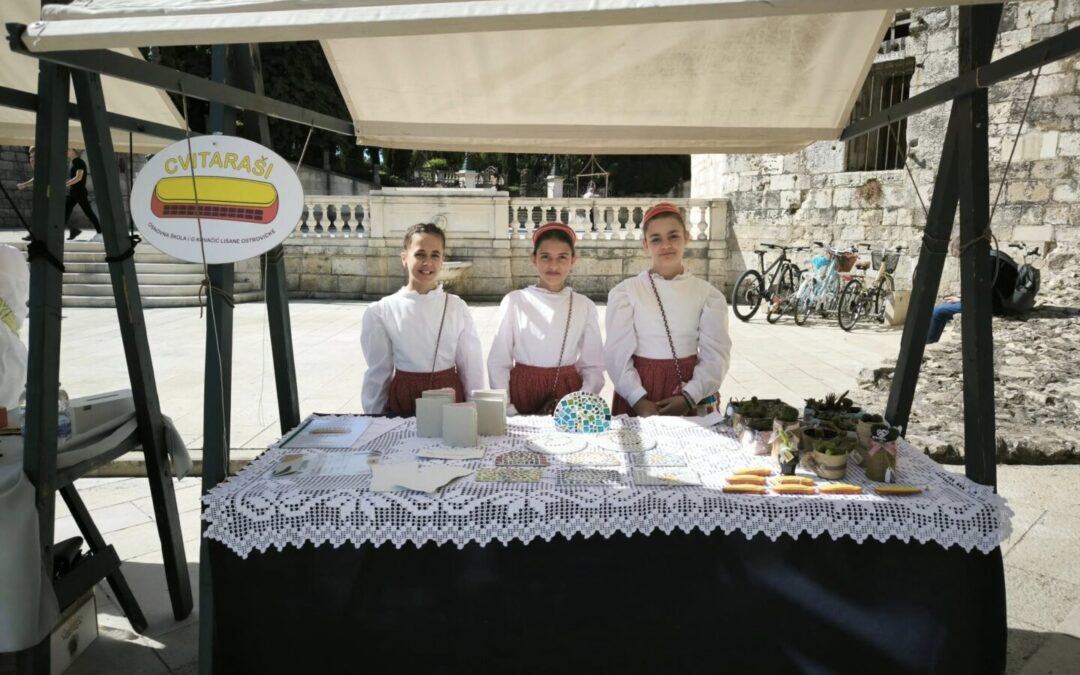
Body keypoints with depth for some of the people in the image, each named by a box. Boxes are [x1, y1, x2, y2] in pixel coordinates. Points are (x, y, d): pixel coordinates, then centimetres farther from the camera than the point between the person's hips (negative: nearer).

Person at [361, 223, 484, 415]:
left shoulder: (457, 307, -3)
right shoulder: (381, 312, -6)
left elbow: (471, 367, 2)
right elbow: (378, 372, 0)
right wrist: (375, 419, 3)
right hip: (402, 400, -1)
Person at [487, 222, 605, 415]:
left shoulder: (585, 306, -1)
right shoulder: (514, 301, -4)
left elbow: (593, 367, 3)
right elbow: (498, 363, -1)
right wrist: (508, 410, -8)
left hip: (568, 391, 1)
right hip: (522, 392, -1)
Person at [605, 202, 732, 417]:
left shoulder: (708, 294, 1)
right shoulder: (625, 292, -2)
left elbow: (715, 355, -3)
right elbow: (618, 353, -6)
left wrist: (689, 397, -15)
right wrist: (639, 400, -16)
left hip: (690, 397, 1)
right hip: (640, 391, -1)